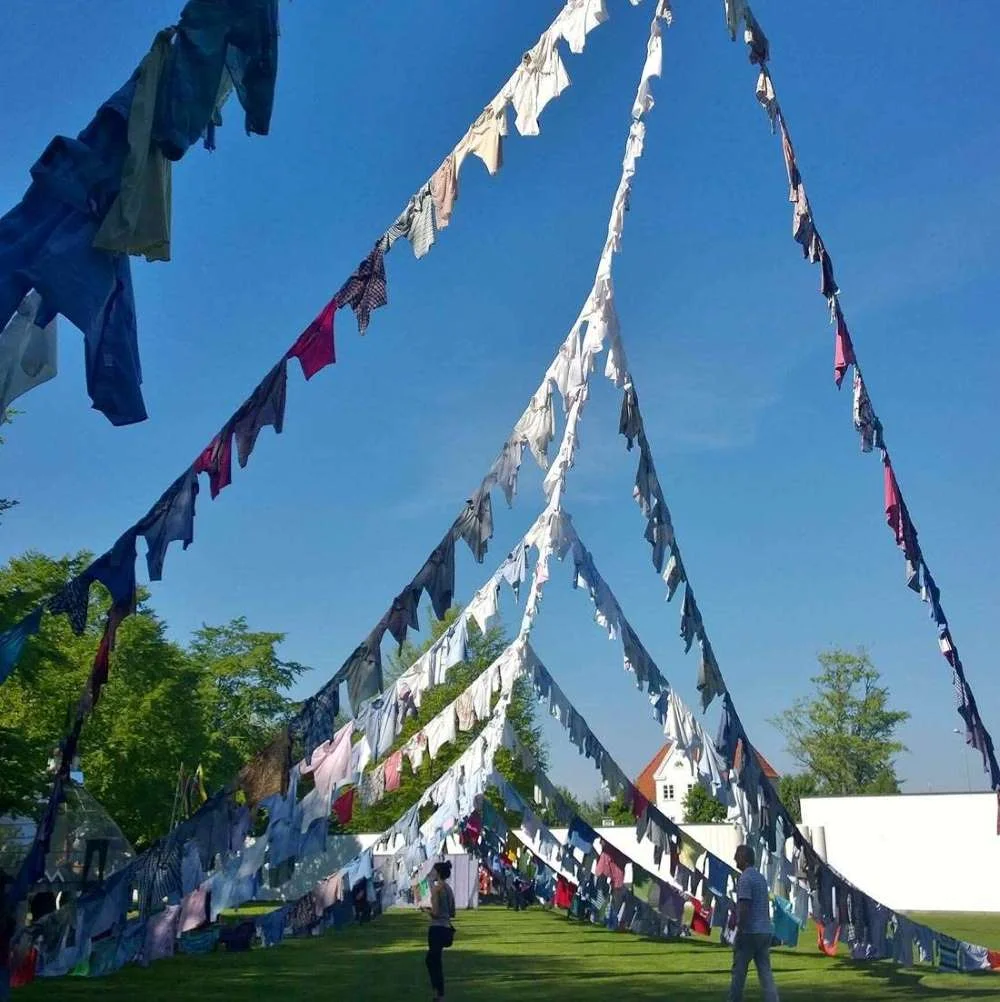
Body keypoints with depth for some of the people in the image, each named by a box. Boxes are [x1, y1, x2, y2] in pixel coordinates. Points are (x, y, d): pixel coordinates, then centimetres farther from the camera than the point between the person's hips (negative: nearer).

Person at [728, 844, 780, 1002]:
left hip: (749, 932, -8)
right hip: (764, 932, 8)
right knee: (765, 973, 3)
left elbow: (744, 908, -20)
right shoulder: (761, 877, 15)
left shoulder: (745, 878, -15)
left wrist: (739, 933, -16)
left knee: (739, 971, 6)